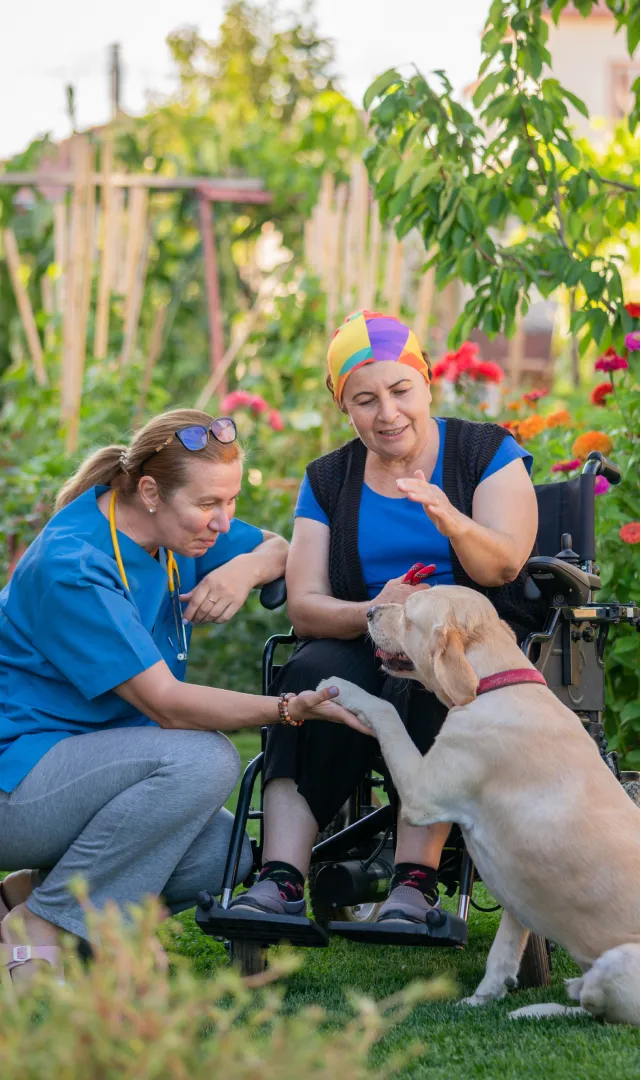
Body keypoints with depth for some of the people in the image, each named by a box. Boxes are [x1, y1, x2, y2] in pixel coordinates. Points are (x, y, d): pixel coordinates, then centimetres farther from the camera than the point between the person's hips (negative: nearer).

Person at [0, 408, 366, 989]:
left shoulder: (177, 526, 2)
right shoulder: (72, 568, -24)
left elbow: (282, 549, 15)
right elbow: (165, 704, -26)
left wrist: (246, 567, -9)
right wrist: (289, 709, -34)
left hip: (85, 757, 9)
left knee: (228, 853, -10)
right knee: (203, 759, -29)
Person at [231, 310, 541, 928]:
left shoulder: (488, 453, 5)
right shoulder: (327, 481, 12)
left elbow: (503, 565, -11)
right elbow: (304, 606, 2)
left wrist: (450, 520, -33)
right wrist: (373, 613, -20)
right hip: (366, 644, 2)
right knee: (315, 676, -31)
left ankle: (414, 882, -41)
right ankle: (280, 880, -40)